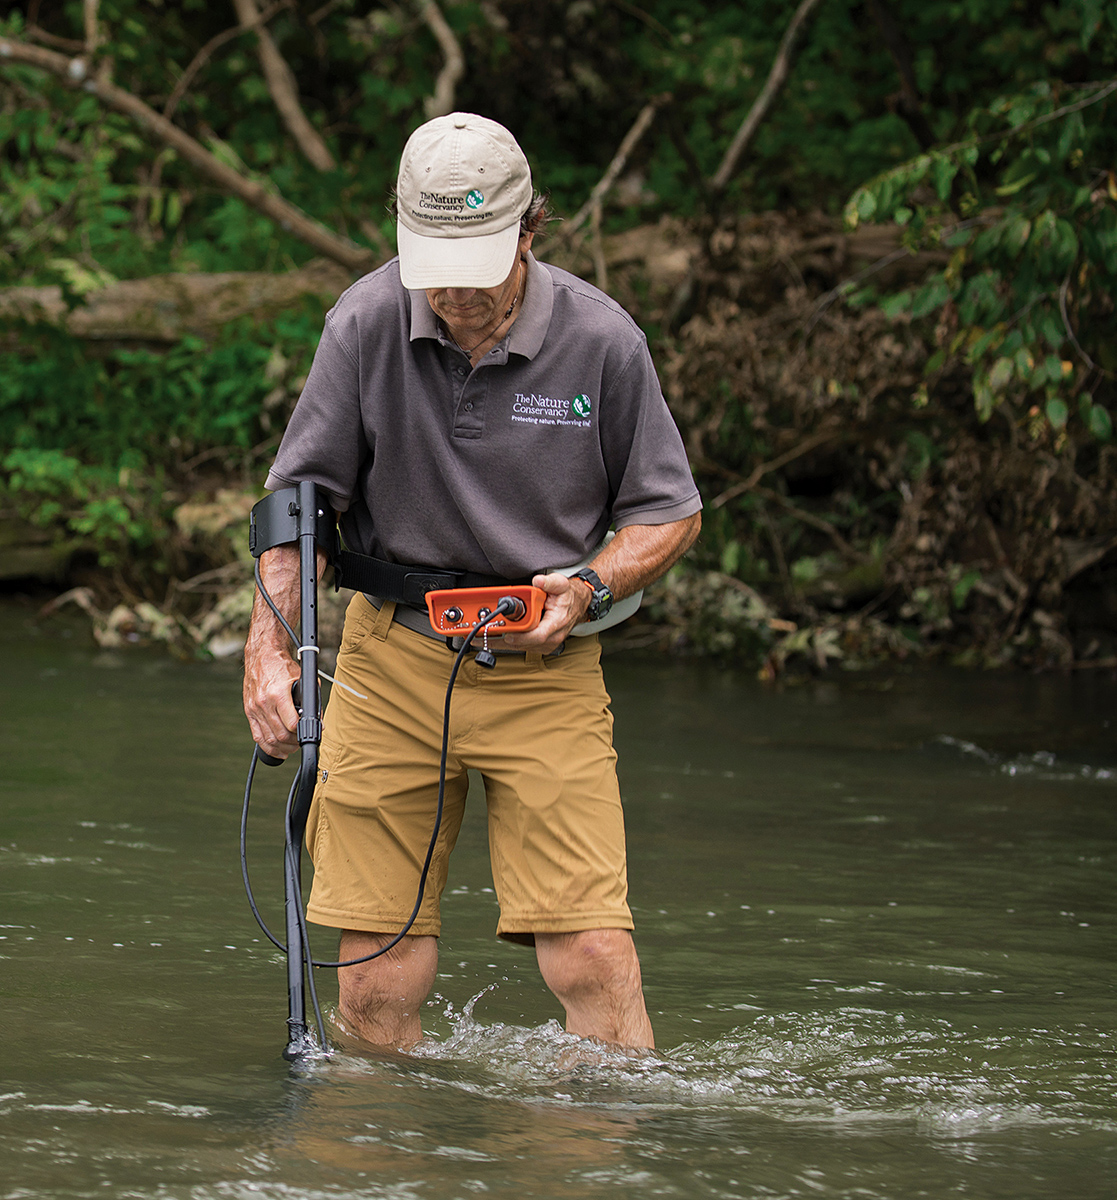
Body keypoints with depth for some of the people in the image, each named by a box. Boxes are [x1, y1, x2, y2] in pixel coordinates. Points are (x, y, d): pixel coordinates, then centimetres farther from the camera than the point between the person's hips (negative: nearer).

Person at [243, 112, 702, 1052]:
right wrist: (269, 646, -9)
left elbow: (671, 514, 3)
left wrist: (585, 592, -14)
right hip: (391, 661, 1)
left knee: (592, 960, -13)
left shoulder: (601, 341, -8)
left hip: (545, 667, -1)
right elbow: (300, 498, 2)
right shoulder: (366, 324, -6)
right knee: (375, 990, -2)